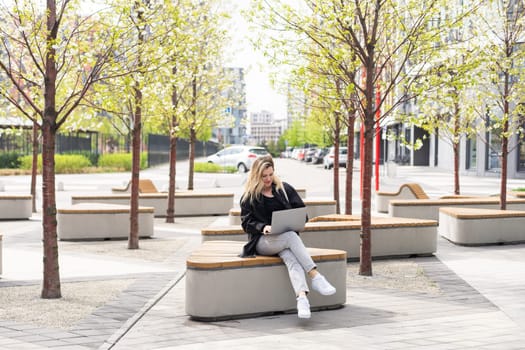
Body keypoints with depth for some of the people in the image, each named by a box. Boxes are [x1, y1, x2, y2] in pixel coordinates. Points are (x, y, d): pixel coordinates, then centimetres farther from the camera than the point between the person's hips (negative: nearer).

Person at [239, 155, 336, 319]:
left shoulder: (285, 189, 15)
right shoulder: (248, 197, 8)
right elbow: (246, 222, 3)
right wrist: (263, 227, -17)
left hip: (286, 239, 2)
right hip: (262, 241, -2)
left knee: (291, 258, -34)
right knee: (291, 237, -34)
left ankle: (302, 298, -56)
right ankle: (315, 277, -45)